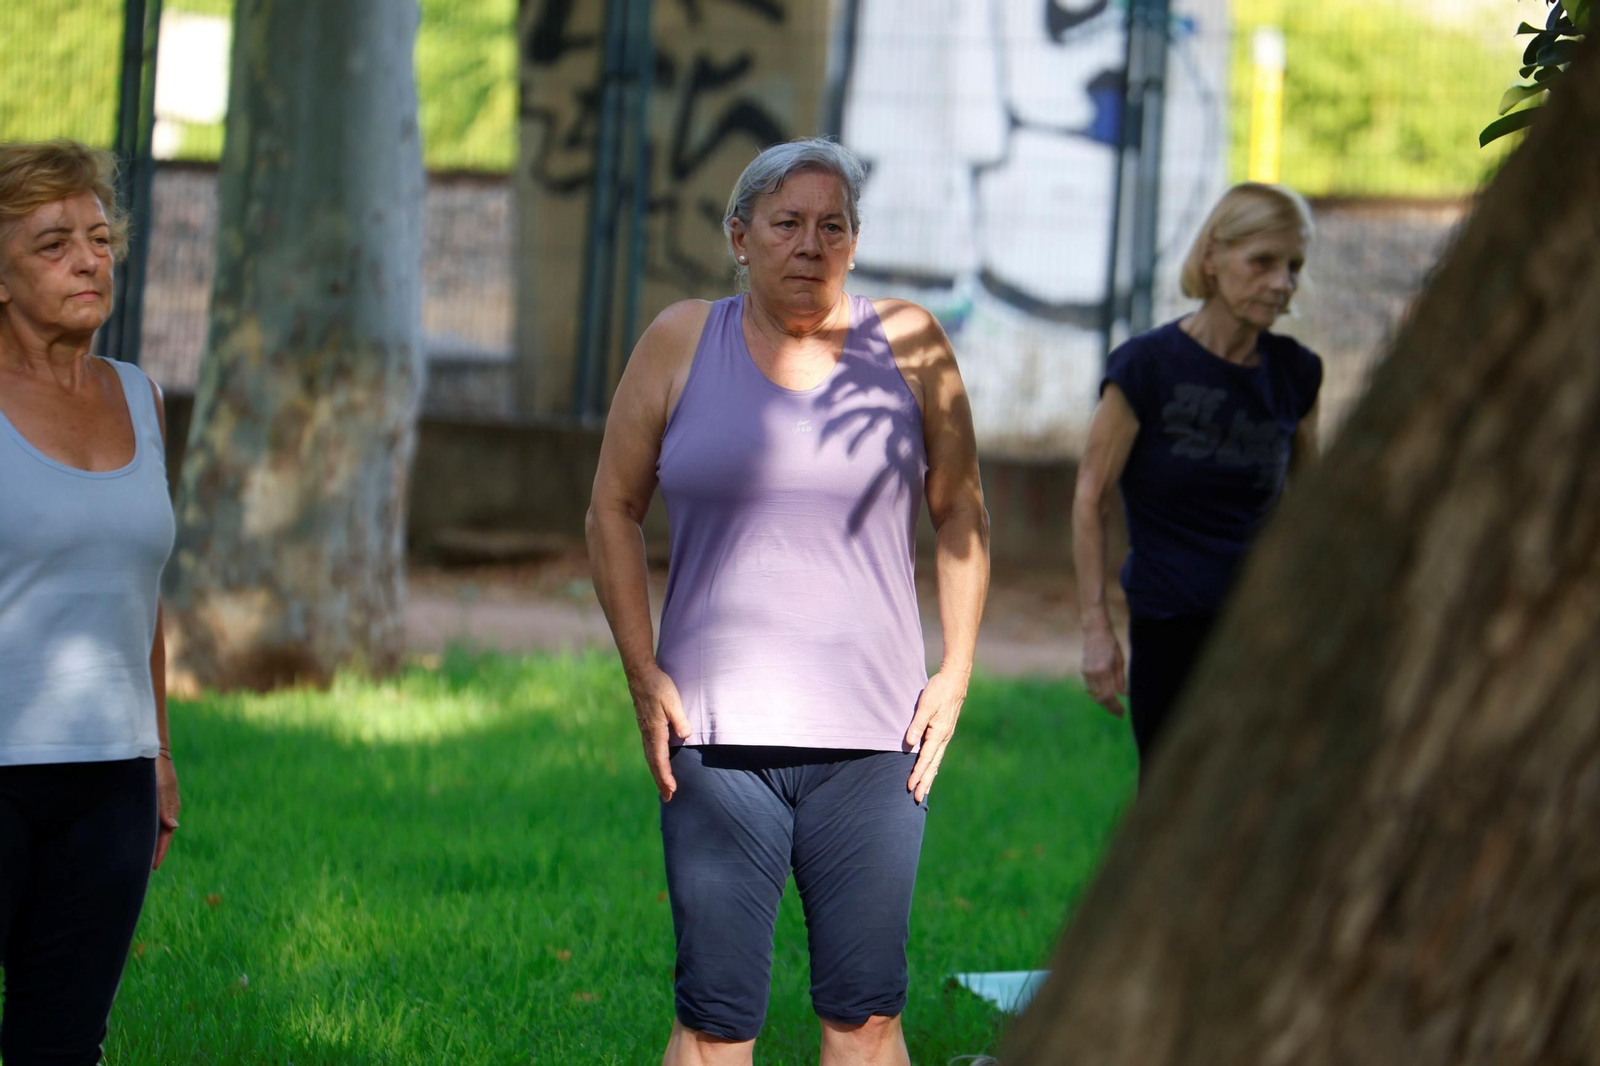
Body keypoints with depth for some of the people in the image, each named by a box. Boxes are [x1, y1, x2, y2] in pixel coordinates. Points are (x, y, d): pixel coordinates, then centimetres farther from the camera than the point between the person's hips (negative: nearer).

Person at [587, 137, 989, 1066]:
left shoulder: (907, 345, 5)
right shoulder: (681, 343, 5)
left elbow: (961, 511, 13)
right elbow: (614, 510, 10)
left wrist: (955, 672, 3)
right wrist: (644, 677, 1)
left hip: (871, 736, 1)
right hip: (715, 739, 0)